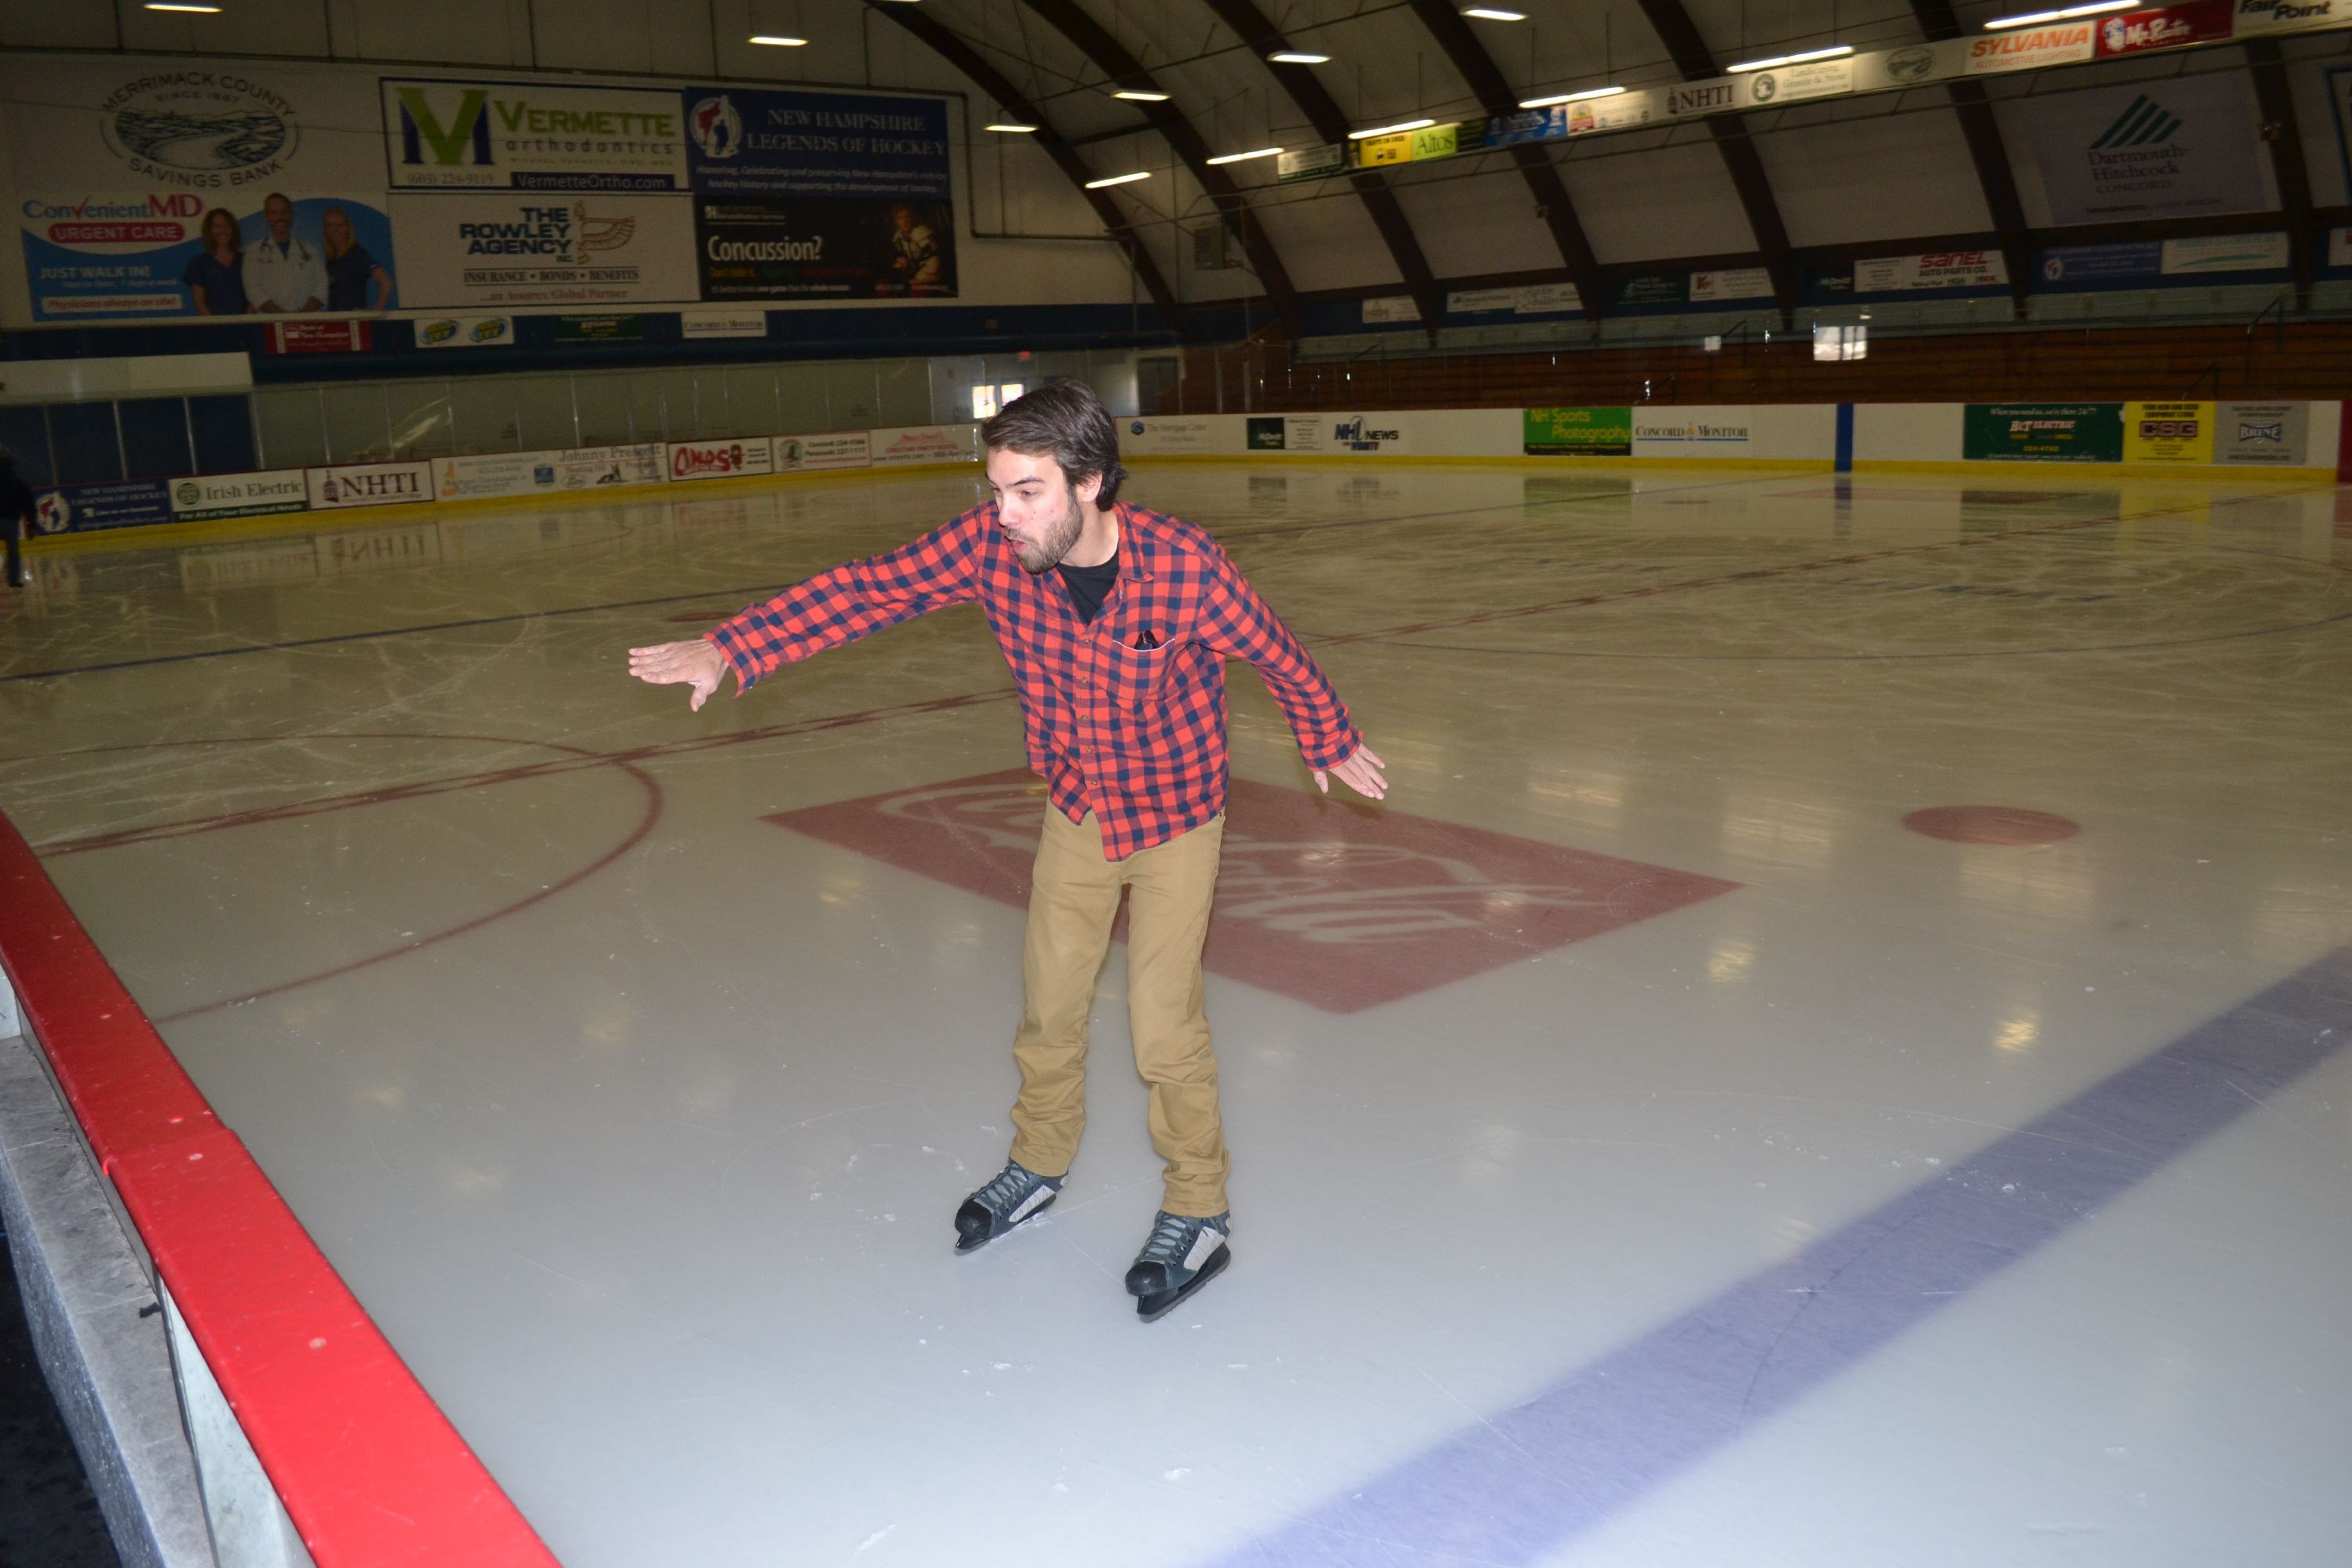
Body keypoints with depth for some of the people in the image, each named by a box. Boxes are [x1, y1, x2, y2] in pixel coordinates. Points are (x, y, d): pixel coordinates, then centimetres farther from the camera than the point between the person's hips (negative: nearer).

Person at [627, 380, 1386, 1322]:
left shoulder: (1181, 566, -28)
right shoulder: (992, 548, -20)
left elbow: (1273, 651, -12)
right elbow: (869, 589, -22)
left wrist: (1330, 743, 4)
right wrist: (728, 649, -32)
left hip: (1176, 817, -4)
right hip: (1076, 812, 4)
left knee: (1163, 1024, -3)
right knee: (1048, 1005, 15)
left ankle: (1197, 1213, 20)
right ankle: (1038, 1164, 41)